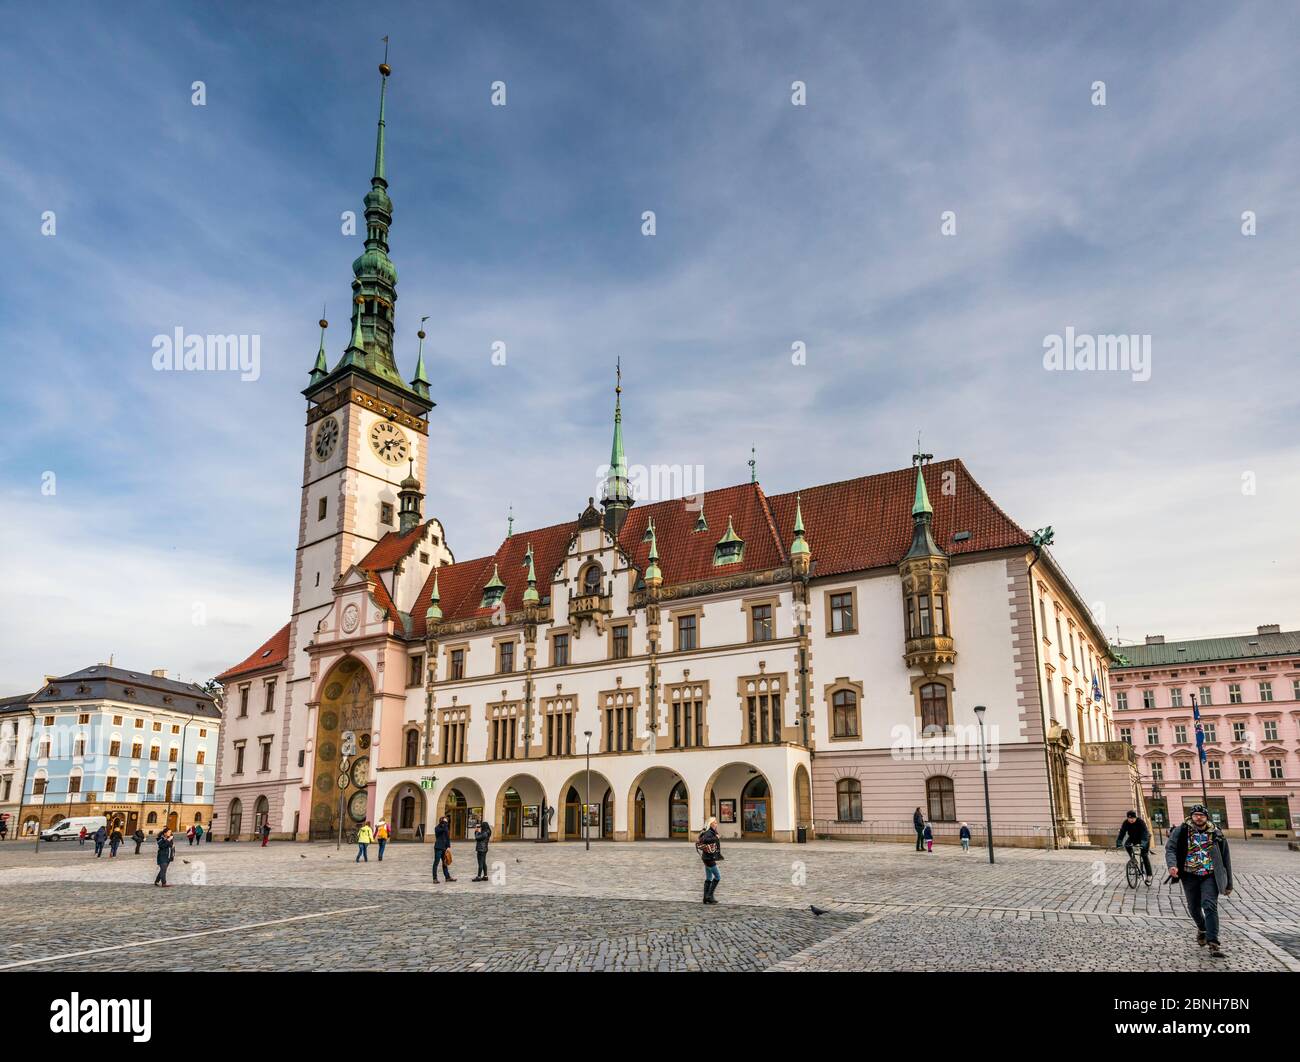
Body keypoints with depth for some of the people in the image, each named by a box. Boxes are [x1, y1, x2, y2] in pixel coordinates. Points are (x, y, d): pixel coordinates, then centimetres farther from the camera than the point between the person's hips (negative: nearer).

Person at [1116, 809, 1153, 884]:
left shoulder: (1140, 822, -31)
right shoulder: (1125, 823, -19)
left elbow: (1145, 833, -40)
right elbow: (1122, 833, -24)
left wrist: (1143, 844, -55)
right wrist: (1118, 843, -38)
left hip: (1144, 838, -4)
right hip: (1133, 837, 4)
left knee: (1145, 856, -12)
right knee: (1126, 845, -26)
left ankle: (1149, 876, -4)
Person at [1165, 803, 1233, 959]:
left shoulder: (1216, 834, 2)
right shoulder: (1181, 832, -1)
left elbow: (1226, 859, 8)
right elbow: (1170, 848, -8)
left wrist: (1228, 884, 10)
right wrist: (1172, 865, -29)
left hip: (1210, 876, -1)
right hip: (1190, 876, 1)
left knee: (1210, 905, -16)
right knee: (1194, 907, 11)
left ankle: (1213, 943, -17)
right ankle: (1202, 929, 42)